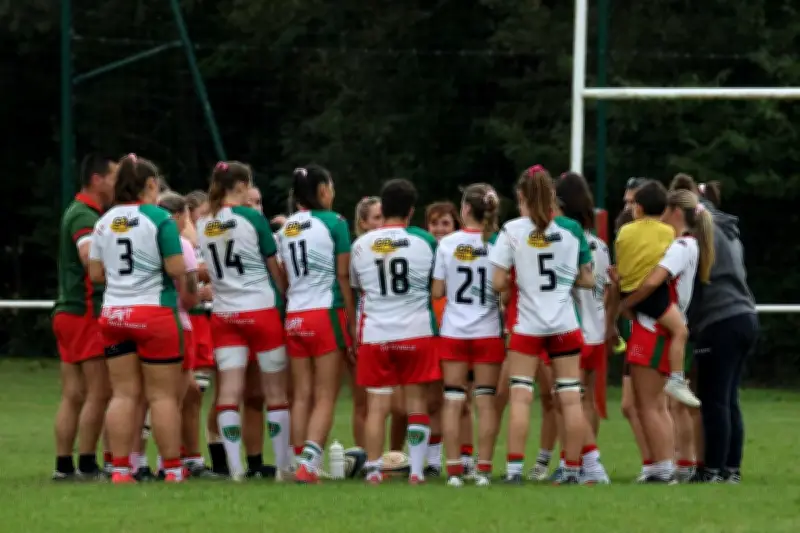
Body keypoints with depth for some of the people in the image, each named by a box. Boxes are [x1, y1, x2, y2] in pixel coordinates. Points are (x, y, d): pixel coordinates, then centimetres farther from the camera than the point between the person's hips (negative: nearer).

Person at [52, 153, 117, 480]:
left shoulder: (83, 213, 17)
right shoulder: (84, 216, -14)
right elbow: (91, 257, -29)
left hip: (68, 314, 10)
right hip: (86, 312, -10)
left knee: (73, 396, 8)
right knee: (99, 392, -7)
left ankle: (64, 465, 7)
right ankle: (86, 464, -6)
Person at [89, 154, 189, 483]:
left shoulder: (104, 222, 7)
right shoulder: (159, 219, -10)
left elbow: (95, 273, 9)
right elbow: (176, 269, -14)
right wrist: (189, 288, 6)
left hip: (113, 313, 5)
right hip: (154, 312, -5)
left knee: (123, 393, 6)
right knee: (163, 394, 0)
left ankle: (120, 469, 2)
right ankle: (172, 469, 2)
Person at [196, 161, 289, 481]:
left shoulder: (203, 226, 4)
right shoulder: (253, 219, -8)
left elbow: (208, 270, 10)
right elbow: (275, 269, -1)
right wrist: (287, 299, 10)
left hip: (223, 315, 4)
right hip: (262, 310, -4)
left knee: (229, 392, -1)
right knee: (276, 391, 6)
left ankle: (235, 466, -8)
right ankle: (284, 463, 10)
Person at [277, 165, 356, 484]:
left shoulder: (286, 228, 11)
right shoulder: (333, 223, -5)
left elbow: (284, 278, 9)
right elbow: (343, 276, -5)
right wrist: (352, 321, -2)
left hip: (294, 317, 5)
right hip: (327, 312, -5)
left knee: (302, 395, 9)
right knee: (325, 397, -4)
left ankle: (301, 463, 6)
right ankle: (309, 463, -17)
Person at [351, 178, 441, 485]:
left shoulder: (361, 245, 2)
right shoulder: (424, 242, -4)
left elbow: (356, 287, 12)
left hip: (375, 333, 1)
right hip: (417, 331, -1)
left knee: (377, 404, 5)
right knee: (417, 402, 5)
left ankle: (372, 470, 2)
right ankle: (417, 470, 1)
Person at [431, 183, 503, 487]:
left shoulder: (447, 244, -5)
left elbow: (437, 292, -3)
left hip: (453, 332, 1)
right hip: (488, 332, -1)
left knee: (453, 401, 4)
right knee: (486, 401, 5)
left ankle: (454, 470, 0)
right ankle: (483, 470, 1)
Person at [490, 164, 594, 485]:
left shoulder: (512, 231, -7)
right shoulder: (571, 229, -1)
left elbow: (498, 283, -9)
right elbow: (587, 280, 4)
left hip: (527, 323, -2)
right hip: (565, 323, 2)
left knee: (520, 396, 1)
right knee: (570, 397, 4)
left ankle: (514, 468, -7)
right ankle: (572, 468, 4)